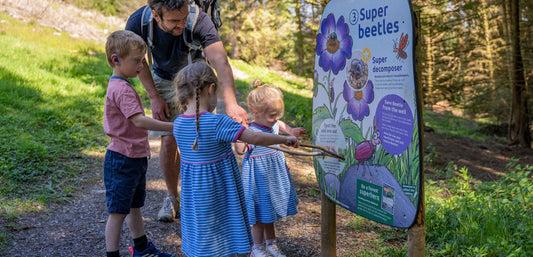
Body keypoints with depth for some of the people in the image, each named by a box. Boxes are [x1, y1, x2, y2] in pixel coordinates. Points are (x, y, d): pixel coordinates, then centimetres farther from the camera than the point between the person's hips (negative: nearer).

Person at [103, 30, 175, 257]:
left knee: (134, 206, 22)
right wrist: (172, 127, -30)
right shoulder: (121, 89, -21)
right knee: (118, 211, -1)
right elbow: (139, 121, -31)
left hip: (134, 157, 10)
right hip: (122, 160, -10)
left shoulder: (121, 86, 12)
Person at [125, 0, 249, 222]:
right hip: (163, 81, 1)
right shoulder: (137, 22, -29)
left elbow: (220, 61, -49)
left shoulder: (199, 20, -37)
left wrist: (231, 104, -63)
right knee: (168, 141, -4)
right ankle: (172, 197, 17)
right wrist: (154, 97, -11)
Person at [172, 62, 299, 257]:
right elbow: (255, 138, -24)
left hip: (192, 195, 6)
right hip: (218, 195, -6)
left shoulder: (178, 124, -4)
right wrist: (285, 139, -11)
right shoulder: (217, 123, -23)